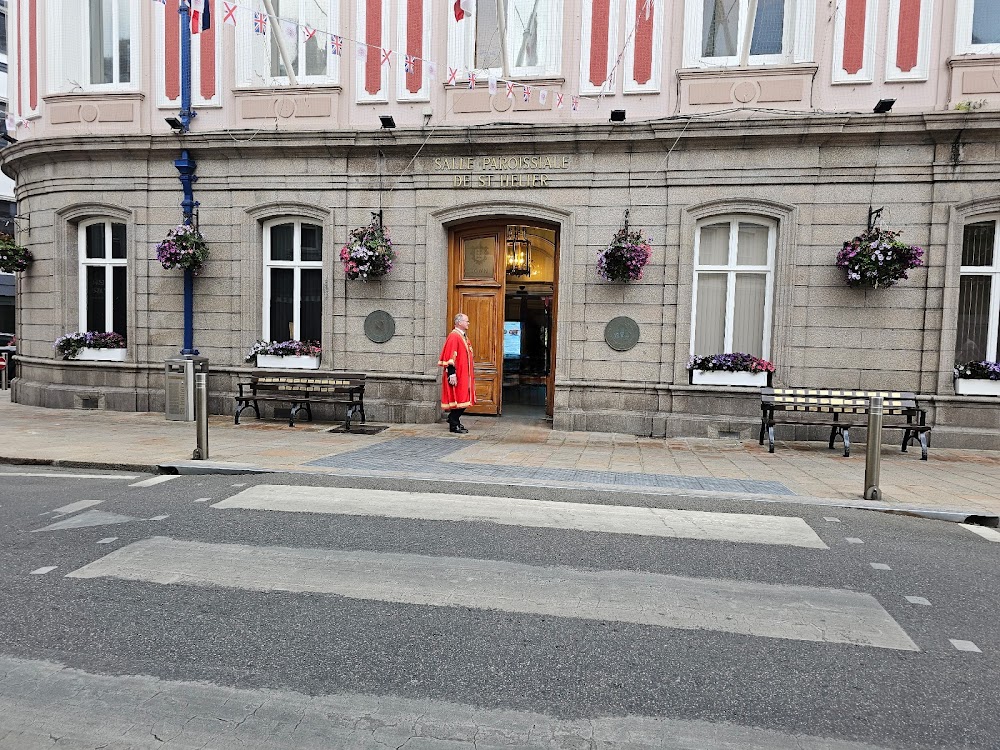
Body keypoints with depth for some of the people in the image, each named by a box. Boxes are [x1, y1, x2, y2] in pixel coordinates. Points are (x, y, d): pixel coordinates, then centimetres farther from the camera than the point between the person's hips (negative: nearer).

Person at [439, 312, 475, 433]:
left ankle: (453, 420, 24)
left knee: (462, 399, 12)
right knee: (458, 399, -5)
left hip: (464, 374, 9)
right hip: (456, 375, -9)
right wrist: (452, 374, -25)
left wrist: (470, 374, 22)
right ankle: (454, 425, 4)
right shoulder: (453, 336, -14)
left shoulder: (463, 336, 15)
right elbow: (450, 357, -20)